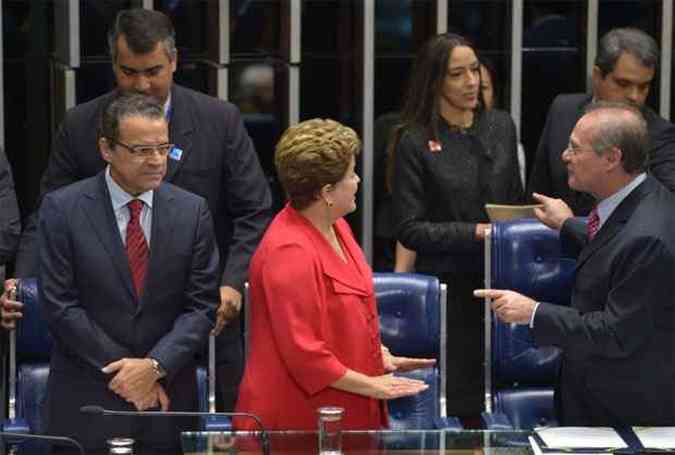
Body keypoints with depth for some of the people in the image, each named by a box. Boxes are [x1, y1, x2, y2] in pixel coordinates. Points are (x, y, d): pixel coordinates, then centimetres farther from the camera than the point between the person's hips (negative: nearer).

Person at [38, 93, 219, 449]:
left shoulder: (192, 211, 2)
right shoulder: (62, 208, -5)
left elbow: (202, 305, 0)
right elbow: (59, 304, -8)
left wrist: (155, 365, -13)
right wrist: (125, 369, -10)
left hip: (167, 396, 2)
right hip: (87, 401, -2)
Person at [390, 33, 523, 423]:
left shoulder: (502, 126, 8)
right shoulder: (415, 142, -5)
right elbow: (410, 229, -7)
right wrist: (476, 233, -15)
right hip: (447, 285, -3)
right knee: (456, 402, -2)